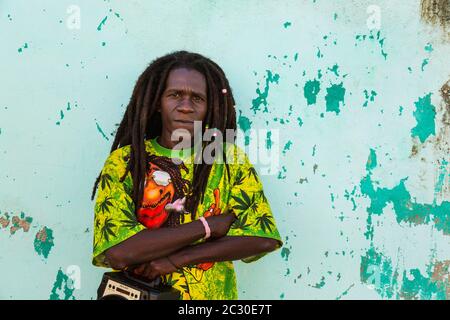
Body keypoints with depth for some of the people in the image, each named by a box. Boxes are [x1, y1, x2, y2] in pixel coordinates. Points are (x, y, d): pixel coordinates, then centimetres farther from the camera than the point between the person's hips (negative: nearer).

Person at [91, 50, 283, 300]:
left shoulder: (229, 158, -6)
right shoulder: (123, 162, -10)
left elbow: (264, 237, -15)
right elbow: (117, 252, -22)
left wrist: (175, 259, -21)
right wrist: (208, 225, -20)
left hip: (212, 294, 1)